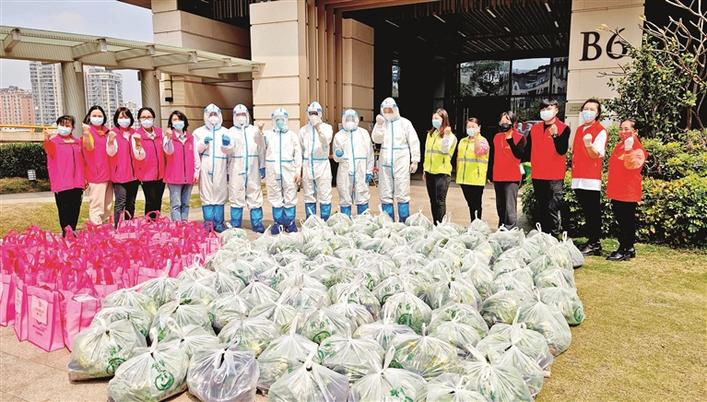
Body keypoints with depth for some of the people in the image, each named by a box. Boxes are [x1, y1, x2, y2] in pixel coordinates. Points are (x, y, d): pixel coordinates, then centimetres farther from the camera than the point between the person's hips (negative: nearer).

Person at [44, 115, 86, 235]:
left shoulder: (78, 142, 15)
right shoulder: (53, 141, -1)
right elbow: (50, 152, -25)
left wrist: (84, 179, 18)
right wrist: (47, 140, -47)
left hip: (77, 183, 5)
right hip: (61, 184, -5)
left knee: (75, 211, 9)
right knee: (64, 212, -3)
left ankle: (73, 233, 19)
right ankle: (66, 234, 4)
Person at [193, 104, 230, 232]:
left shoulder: (226, 132, 13)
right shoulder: (199, 132, 10)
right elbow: (196, 150, 4)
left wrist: (227, 145, -10)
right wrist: (203, 143, -13)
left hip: (220, 168, 1)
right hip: (205, 167, -1)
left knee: (220, 194, 2)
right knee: (206, 195, -1)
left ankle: (219, 222, 8)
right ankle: (208, 222, 5)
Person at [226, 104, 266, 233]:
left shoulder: (254, 131, 11)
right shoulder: (230, 132, 9)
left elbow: (261, 149, 12)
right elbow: (227, 152, 11)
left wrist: (262, 166, 6)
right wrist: (226, 171, 8)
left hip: (253, 169, 1)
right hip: (236, 169, -1)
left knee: (255, 195, 2)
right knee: (236, 196, 1)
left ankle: (257, 223, 9)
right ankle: (235, 225, 9)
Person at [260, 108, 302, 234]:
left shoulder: (292, 135, 11)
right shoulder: (268, 134, 13)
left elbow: (298, 154, 7)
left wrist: (298, 172, -1)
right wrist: (259, 130, -20)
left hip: (289, 170, -1)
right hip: (272, 170, 1)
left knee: (290, 198, 0)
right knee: (275, 198, 5)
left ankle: (290, 222, 9)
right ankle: (278, 222, 14)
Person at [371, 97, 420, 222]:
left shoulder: (404, 123, 2)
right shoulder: (381, 123, 10)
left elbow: (414, 142, 2)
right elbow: (376, 139, -3)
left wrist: (415, 161, -2)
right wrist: (379, 125, -13)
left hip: (401, 163, -3)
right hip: (385, 163, 3)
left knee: (402, 194, -2)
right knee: (385, 195, 6)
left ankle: (404, 222, 6)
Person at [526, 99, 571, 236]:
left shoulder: (563, 128, -3)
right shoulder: (535, 128, 12)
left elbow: (562, 150, -16)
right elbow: (528, 149, 17)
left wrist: (555, 135, -27)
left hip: (554, 176, -5)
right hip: (537, 175, 6)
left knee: (553, 209, -6)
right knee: (540, 209, 14)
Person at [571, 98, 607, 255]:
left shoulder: (600, 131, -4)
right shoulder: (579, 129, 16)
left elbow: (596, 155, -15)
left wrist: (589, 146, -36)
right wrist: (574, 170, 14)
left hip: (591, 179, -7)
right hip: (578, 178, 7)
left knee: (593, 213, -5)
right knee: (586, 212, 11)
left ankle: (594, 245, -1)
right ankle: (591, 241, 18)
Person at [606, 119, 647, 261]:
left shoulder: (638, 149, -9)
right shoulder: (619, 146, 16)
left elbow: (631, 165, -27)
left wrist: (628, 149, -33)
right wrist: (610, 183, 26)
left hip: (628, 191, -8)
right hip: (616, 190, 9)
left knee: (627, 221, -3)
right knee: (621, 220, 13)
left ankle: (625, 250, 3)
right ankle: (628, 248, 22)